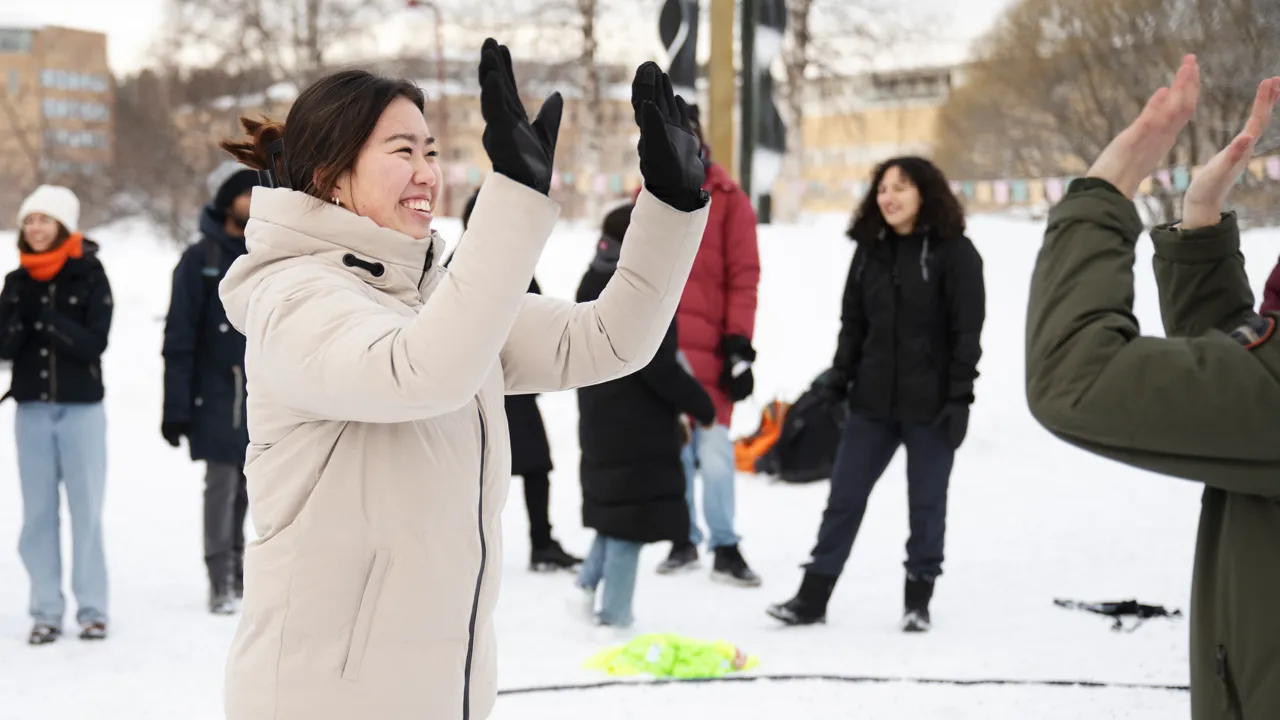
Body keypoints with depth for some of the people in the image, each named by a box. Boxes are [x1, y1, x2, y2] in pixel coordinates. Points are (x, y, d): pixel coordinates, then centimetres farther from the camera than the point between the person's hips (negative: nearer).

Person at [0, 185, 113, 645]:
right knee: (38, 512, 4)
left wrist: (45, 319, -19)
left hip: (81, 408, -3)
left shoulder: (89, 276, -2)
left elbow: (94, 342, -10)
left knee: (86, 510, 0)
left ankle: (93, 610, 7)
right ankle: (46, 612, 10)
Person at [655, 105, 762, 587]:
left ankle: (725, 547, 4)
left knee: (713, 451, -7)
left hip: (708, 347, -3)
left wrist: (738, 344, -9)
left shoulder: (727, 199, 1)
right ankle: (684, 539, 19)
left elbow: (744, 276, -3)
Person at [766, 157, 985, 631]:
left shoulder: (954, 252, -6)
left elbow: (967, 331, -9)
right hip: (873, 400, 5)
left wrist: (959, 398, -14)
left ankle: (918, 599, 18)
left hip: (930, 403, -4)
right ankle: (813, 596, 10)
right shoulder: (870, 250, 9)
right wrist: (837, 382, 6)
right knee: (844, 497, 5)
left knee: (926, 502, 6)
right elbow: (853, 323, 12)